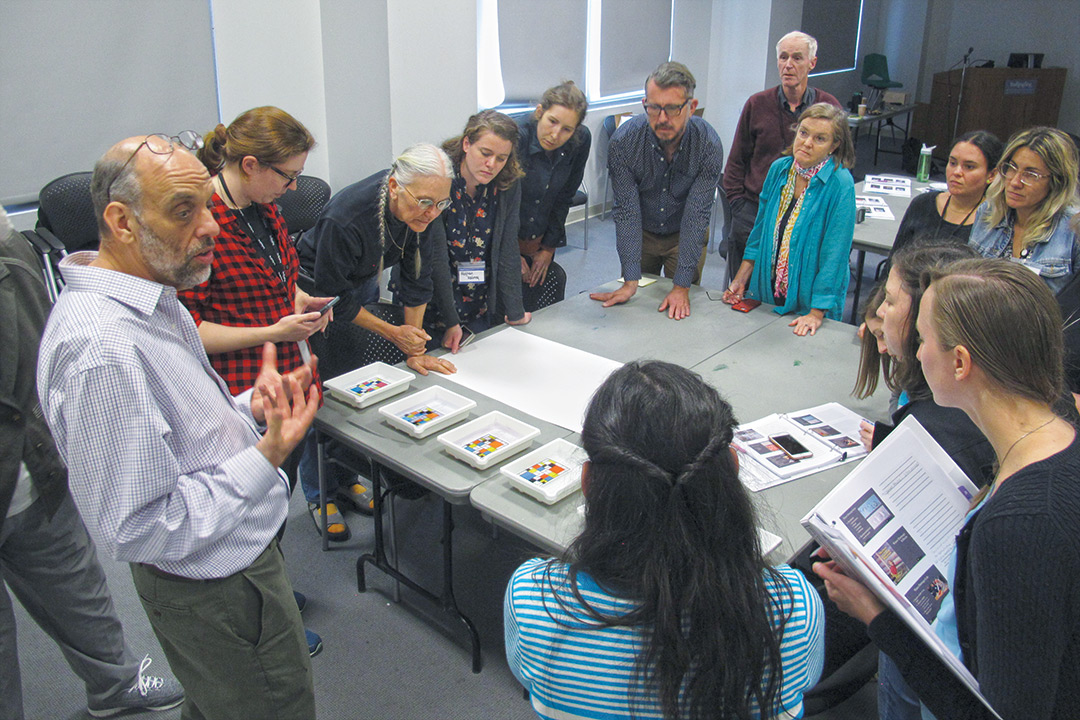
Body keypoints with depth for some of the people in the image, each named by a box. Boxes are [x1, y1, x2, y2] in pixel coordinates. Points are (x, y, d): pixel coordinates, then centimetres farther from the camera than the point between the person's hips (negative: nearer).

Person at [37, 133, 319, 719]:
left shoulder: (148, 300, 2)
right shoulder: (102, 350, -32)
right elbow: (136, 530, -29)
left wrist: (248, 407, -1)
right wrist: (266, 458, -30)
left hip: (235, 556, 10)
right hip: (217, 592, -10)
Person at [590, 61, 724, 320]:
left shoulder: (709, 145, -26)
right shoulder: (623, 141, -26)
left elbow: (696, 216, -26)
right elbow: (627, 211, -24)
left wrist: (681, 287, -30)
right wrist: (630, 281, -29)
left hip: (685, 236, 0)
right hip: (641, 233, 1)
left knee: (680, 313, 3)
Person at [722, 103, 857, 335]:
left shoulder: (840, 184, -18)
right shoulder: (779, 169, -1)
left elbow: (835, 253, -18)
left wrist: (816, 313, -19)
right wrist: (740, 280, 7)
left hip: (808, 301, -5)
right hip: (766, 294, 5)